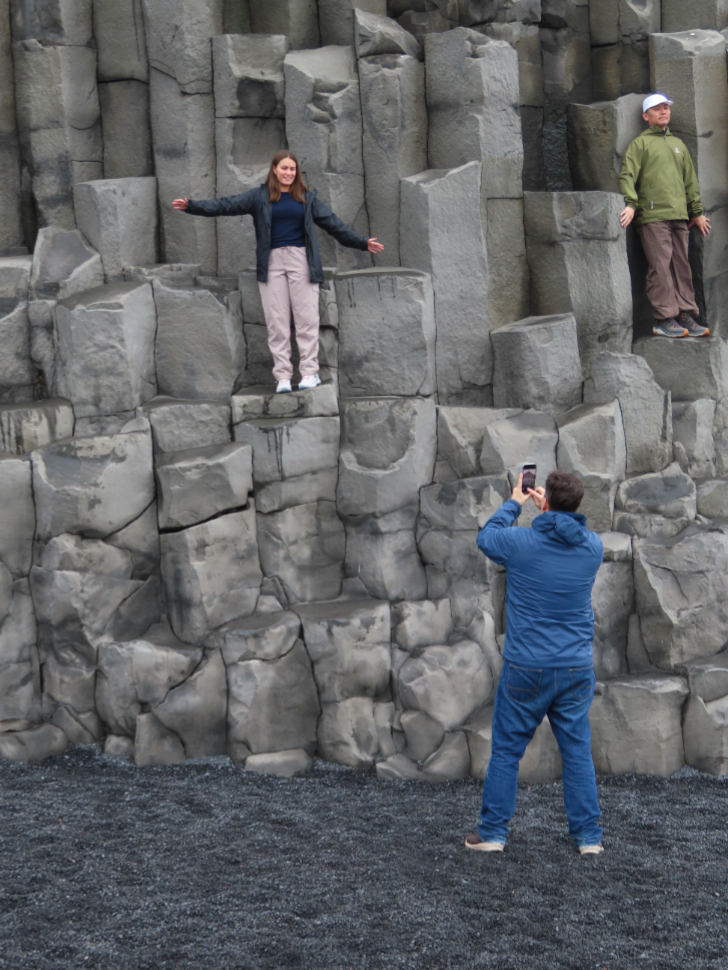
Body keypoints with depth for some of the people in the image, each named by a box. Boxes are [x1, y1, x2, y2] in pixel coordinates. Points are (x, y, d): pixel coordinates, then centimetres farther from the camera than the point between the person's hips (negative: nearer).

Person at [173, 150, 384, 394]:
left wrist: (362, 243, 10)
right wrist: (191, 206, -13)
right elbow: (226, 205, -2)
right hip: (272, 263, 0)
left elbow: (332, 223, 12)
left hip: (301, 261, 0)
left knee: (306, 317, -3)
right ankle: (282, 376, 3)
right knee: (277, 321, 1)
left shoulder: (307, 198, 10)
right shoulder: (260, 196, 6)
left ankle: (310, 372, 2)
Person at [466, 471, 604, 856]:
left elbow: (486, 538, 10)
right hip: (577, 669, 3)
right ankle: (588, 836, 13)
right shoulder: (592, 547, -3)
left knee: (505, 752, 9)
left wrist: (514, 503, 20)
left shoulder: (522, 543, -13)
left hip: (526, 669, -2)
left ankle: (492, 833, 14)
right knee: (578, 754, 10)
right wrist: (552, 510, 25)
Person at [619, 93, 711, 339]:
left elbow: (690, 180, 27)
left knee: (682, 266, 5)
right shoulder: (640, 144, 6)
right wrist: (630, 204, -18)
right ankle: (664, 320, -7)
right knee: (661, 268, -9)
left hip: (679, 217, 6)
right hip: (653, 217, -6)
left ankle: (686, 316, 8)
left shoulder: (678, 144, 23)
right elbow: (627, 176, -4)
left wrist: (697, 212, 24)